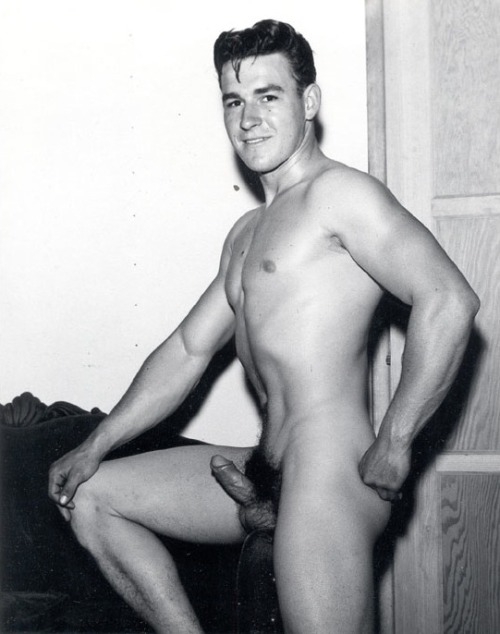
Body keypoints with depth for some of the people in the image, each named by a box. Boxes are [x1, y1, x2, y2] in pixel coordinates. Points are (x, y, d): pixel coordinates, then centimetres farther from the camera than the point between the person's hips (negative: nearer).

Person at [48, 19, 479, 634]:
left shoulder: (337, 192, -8)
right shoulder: (247, 234, 20)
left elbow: (449, 300, -20)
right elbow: (187, 350, 22)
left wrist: (393, 442, -17)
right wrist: (97, 444, 17)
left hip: (330, 476, -9)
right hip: (266, 472, 9)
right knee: (88, 497, 13)